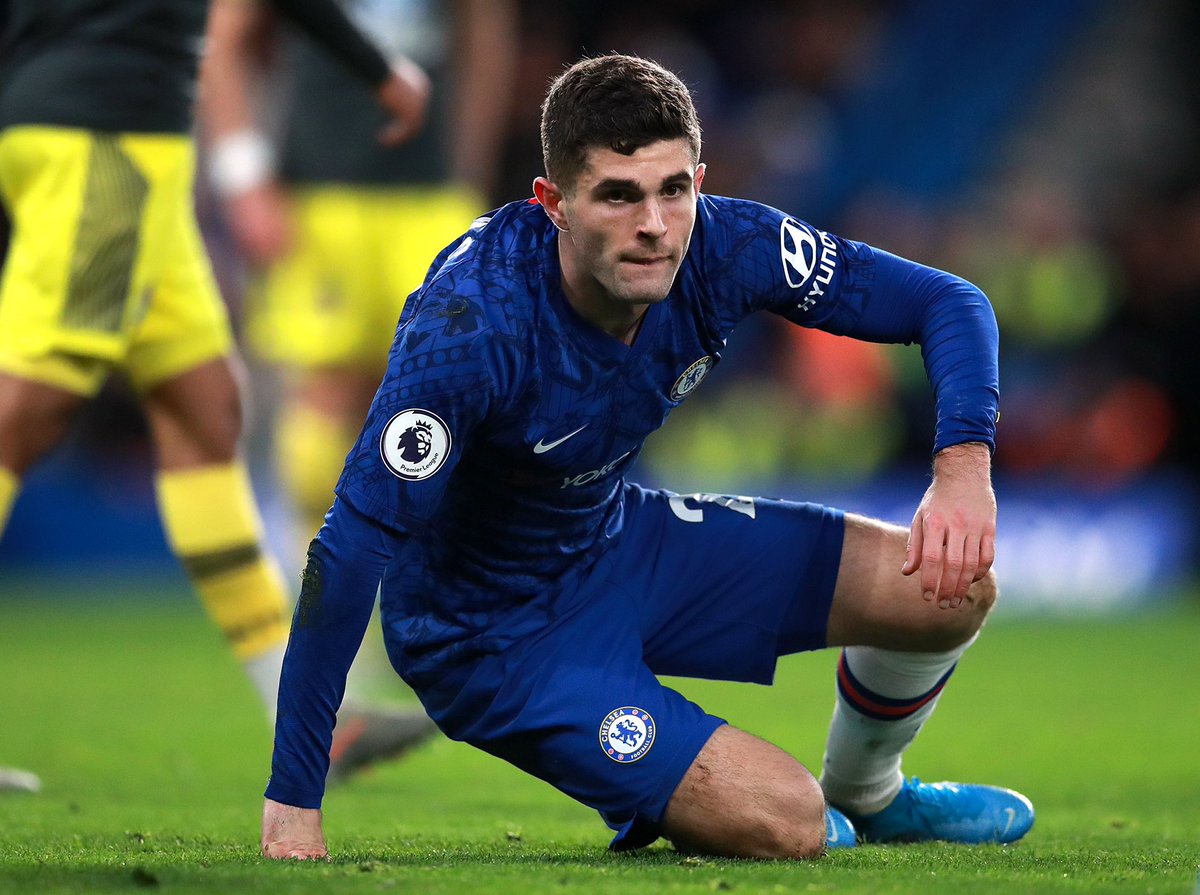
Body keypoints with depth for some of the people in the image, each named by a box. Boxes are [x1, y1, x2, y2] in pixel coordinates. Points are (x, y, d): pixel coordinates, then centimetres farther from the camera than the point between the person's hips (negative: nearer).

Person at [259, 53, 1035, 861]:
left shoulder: (720, 249, -19)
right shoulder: (472, 323, -36)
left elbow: (946, 302, -9)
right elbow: (352, 548, -37)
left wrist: (963, 467, -29)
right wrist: (293, 806, -38)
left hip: (623, 542, 7)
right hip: (493, 635, -6)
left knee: (953, 587, 1)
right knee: (786, 825, -20)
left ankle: (867, 795, 31)